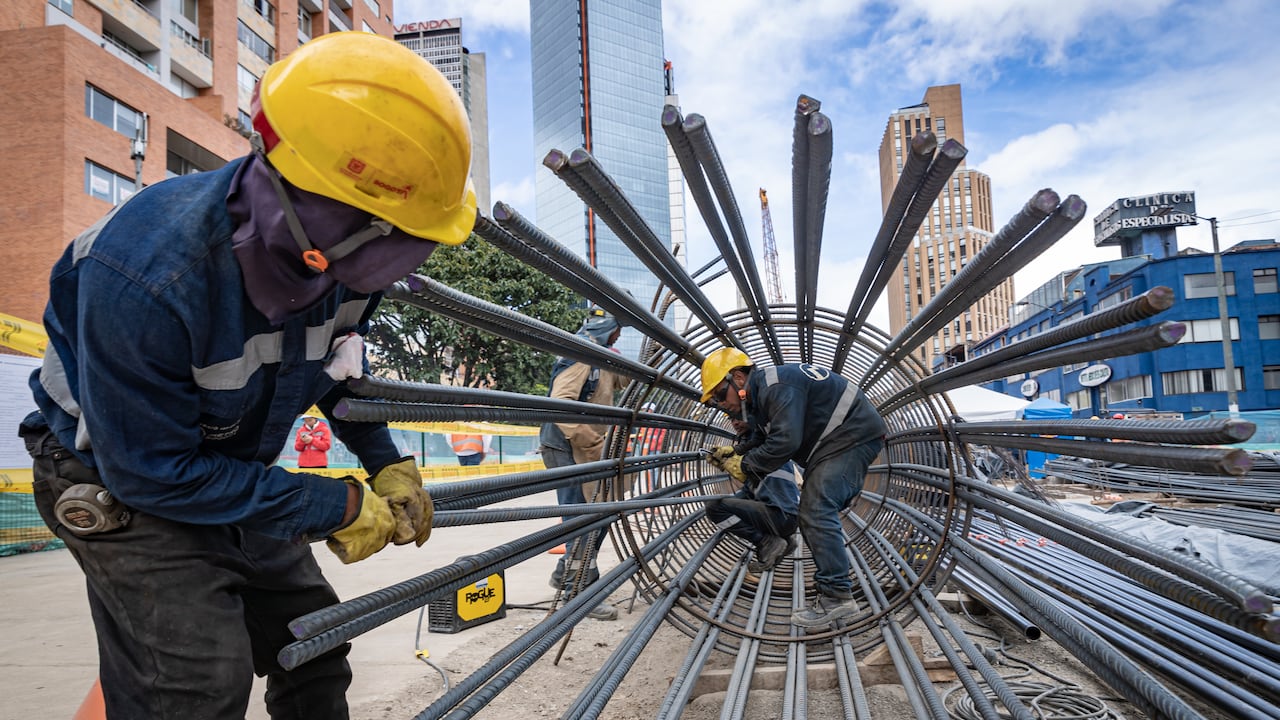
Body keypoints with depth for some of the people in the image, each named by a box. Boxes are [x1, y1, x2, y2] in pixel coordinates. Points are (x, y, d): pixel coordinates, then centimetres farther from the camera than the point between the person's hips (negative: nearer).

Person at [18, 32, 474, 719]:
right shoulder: (144, 278, -38)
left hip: (234, 468, 6)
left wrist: (388, 463, -6)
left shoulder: (343, 256, -20)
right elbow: (152, 472, -28)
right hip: (118, 473, -5)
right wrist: (340, 507, -26)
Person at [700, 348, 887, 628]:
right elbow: (762, 440, 17)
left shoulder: (777, 387, -24)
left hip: (854, 435, -11)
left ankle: (836, 596, -19)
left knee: (817, 513, -19)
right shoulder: (760, 396, 10)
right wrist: (734, 453, 0)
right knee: (812, 515, 11)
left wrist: (745, 467, -21)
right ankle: (832, 586, 14)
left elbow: (784, 442, -31)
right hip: (831, 443, 11)